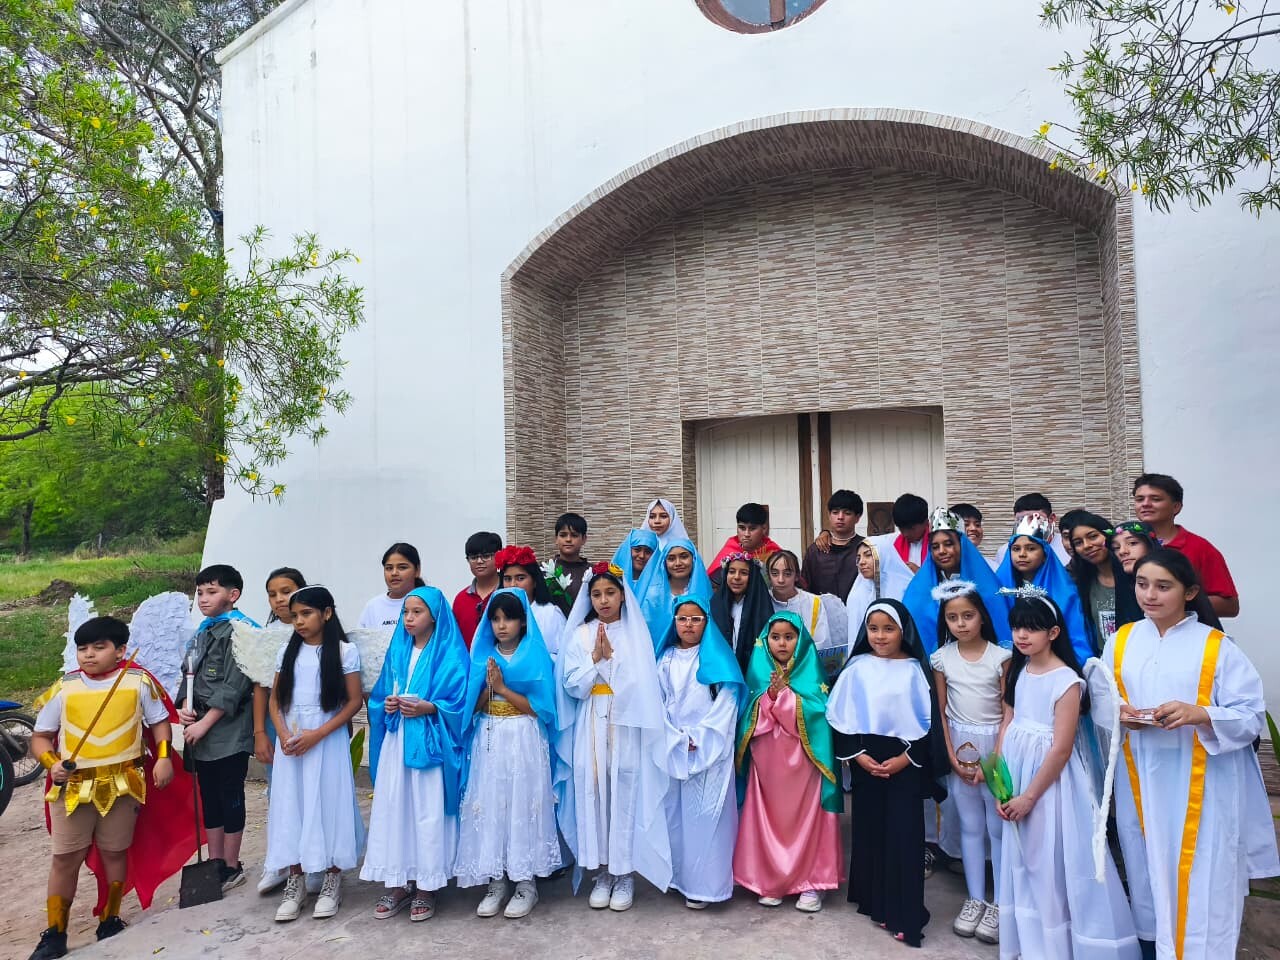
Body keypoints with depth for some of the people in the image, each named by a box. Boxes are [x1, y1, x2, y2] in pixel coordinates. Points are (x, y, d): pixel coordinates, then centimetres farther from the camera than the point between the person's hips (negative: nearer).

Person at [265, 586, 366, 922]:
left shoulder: (344, 651, -6)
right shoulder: (288, 651, 6)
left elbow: (355, 701, -8)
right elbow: (275, 699, 8)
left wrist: (317, 734, -15)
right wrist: (284, 735, -8)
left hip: (327, 740, -4)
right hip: (290, 742, 4)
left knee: (328, 804, 1)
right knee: (290, 805, 6)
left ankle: (332, 879, 16)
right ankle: (295, 880, 20)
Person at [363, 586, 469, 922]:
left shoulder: (450, 656, -5)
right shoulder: (397, 651, 11)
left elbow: (458, 703, -8)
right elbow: (378, 696, 16)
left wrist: (427, 708, -20)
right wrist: (386, 705, -4)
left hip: (430, 745, -5)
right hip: (395, 742, 5)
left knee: (428, 813, -1)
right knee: (392, 809, 6)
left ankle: (426, 886, 14)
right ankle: (397, 883, 20)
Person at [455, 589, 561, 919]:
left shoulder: (536, 656, -4)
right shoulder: (483, 655, 7)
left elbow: (540, 707, -9)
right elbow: (474, 707, 7)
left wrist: (503, 687, -11)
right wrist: (488, 686, -12)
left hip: (524, 741, -3)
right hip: (489, 741, 4)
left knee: (523, 805, 0)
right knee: (489, 806, 4)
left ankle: (526, 883, 12)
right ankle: (496, 881, 17)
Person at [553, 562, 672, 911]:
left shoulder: (636, 634, 3)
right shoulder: (579, 635, 6)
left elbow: (639, 683, -6)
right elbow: (572, 686, 0)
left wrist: (611, 656, -12)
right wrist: (595, 658, -11)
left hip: (626, 725, -1)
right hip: (591, 725, 2)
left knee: (625, 792, -2)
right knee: (593, 792, 1)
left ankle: (625, 873, 11)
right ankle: (602, 870, 16)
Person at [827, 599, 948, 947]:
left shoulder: (916, 670, -4)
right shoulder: (858, 667, -1)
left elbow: (928, 720, -3)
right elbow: (842, 715, 1)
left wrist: (905, 758, -10)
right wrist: (858, 755, -8)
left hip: (905, 762, -1)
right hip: (865, 760, 2)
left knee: (904, 835, 0)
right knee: (869, 830, 9)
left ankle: (904, 913, 9)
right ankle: (874, 902, 24)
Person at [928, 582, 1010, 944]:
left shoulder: (1001, 657, -8)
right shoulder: (941, 659, -1)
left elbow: (1008, 712, -6)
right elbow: (940, 711, 3)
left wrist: (993, 760, -9)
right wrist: (952, 755, -4)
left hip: (996, 746, -2)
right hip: (959, 747, 2)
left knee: (998, 827, 3)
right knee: (970, 826, 11)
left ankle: (1000, 903, 15)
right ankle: (975, 899, 21)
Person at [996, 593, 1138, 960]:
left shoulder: (1066, 680, -17)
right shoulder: (1017, 671, 4)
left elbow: (1061, 750, -18)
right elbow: (1007, 726, 5)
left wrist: (1029, 796, -14)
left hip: (1051, 780, -7)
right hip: (1016, 773, 7)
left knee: (1055, 862, 5)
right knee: (1022, 861, 17)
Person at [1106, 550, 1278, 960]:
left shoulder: (1217, 646, -6)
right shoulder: (1121, 641, 5)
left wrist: (1198, 714, -24)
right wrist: (1119, 713, -10)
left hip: (1200, 783, -3)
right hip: (1141, 778, 3)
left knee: (1199, 872, 1)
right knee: (1148, 865, 15)